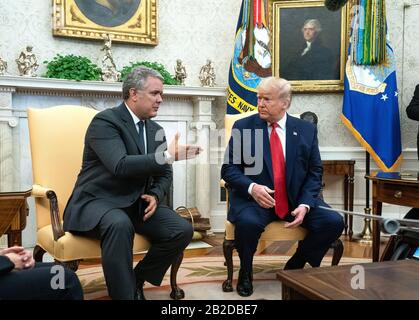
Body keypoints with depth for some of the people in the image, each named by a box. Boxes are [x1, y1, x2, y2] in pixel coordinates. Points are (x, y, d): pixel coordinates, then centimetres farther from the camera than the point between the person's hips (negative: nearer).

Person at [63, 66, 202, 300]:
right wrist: (168, 156, -29)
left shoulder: (155, 130, 11)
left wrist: (155, 196, -9)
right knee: (120, 225, -39)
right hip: (98, 201, -6)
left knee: (183, 230, -13)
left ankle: (136, 280, 6)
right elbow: (120, 165, -27)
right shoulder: (105, 120, -12)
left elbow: (164, 175, 13)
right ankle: (124, 292, -23)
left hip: (137, 203, 7)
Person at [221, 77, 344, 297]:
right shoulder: (242, 127, 1)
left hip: (296, 199, 3)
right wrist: (252, 187, -20)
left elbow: (315, 173, 6)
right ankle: (245, 272, 1)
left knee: (334, 222, -18)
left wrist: (305, 205, -12)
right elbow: (228, 169, 0)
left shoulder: (306, 130, 6)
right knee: (248, 222, -34)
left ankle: (295, 266, 9)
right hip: (255, 199, -2)